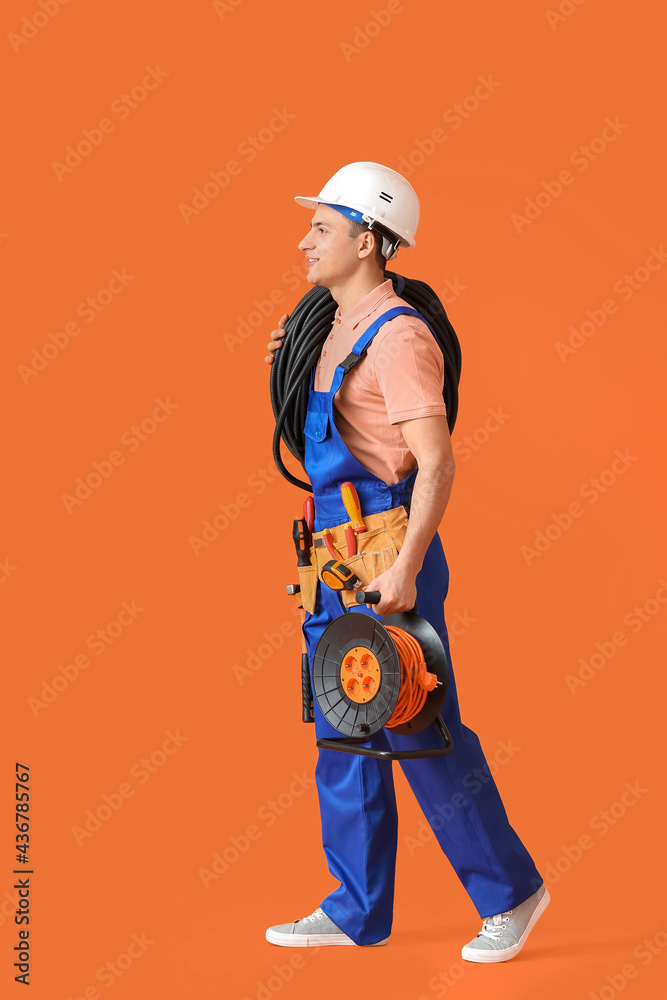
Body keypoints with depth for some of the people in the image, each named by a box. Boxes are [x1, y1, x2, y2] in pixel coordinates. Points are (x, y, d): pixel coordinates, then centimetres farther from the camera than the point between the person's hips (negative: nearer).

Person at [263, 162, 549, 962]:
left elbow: (438, 462, -22)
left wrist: (405, 568, -29)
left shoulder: (397, 335, -15)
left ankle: (510, 890, 16)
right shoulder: (340, 333, 13)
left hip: (388, 561, -9)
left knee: (423, 736, -1)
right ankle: (357, 911, 21)